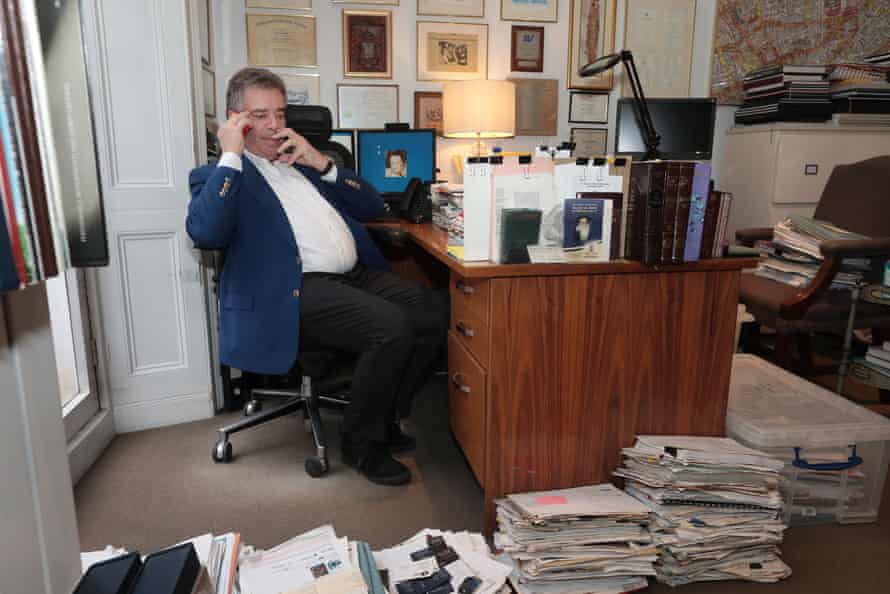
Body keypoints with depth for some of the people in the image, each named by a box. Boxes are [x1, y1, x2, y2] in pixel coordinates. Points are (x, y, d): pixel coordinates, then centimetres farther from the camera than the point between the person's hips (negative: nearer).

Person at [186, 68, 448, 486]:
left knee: (434, 311, -13)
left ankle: (384, 417, 7)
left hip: (357, 274, 7)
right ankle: (361, 442, -3)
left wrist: (322, 165, 6)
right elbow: (204, 233, -15)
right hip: (298, 291, -7)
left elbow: (372, 206, 19)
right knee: (394, 326, -27)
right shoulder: (219, 176, 8)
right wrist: (230, 155, -9)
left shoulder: (303, 162, 26)